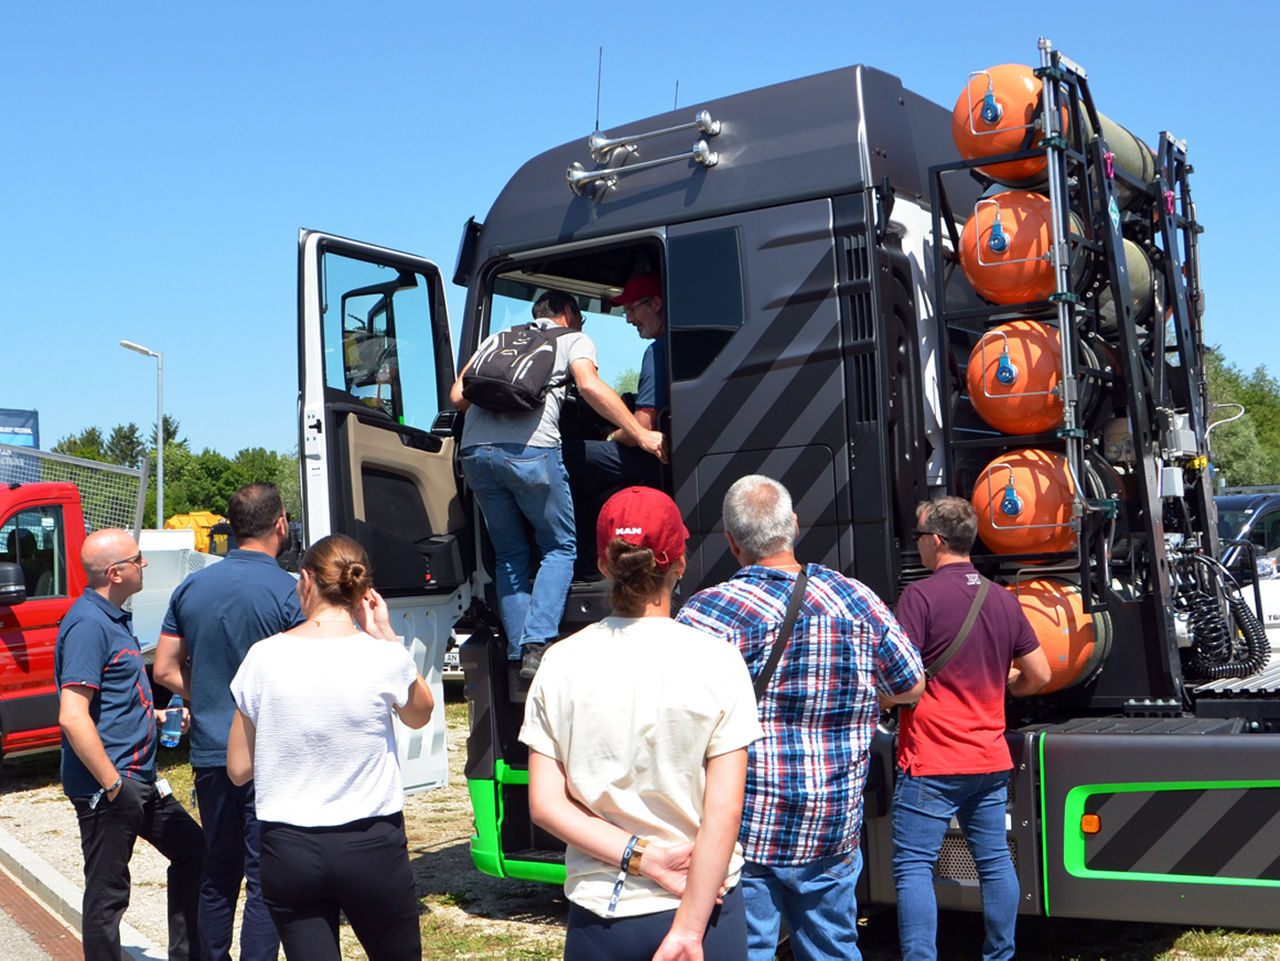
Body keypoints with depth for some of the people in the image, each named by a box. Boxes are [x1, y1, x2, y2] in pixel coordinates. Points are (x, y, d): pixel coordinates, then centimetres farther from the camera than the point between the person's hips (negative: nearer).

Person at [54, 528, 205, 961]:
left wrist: (156, 716, 13)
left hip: (141, 779, 10)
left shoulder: (113, 617, 13)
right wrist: (114, 786, -24)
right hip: (105, 787, -10)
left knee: (193, 851, 18)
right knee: (107, 892, 0)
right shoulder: (87, 624, -19)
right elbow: (72, 717, -26)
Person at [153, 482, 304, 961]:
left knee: (218, 873, 18)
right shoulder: (287, 592, -12)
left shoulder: (192, 587, 5)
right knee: (264, 880, 0)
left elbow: (166, 670, 10)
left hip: (210, 754, 6)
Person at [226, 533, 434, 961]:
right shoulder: (384, 657, -10)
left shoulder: (264, 657, -6)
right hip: (371, 846, -1)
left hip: (288, 850, 1)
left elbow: (238, 770, 1)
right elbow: (420, 714, 13)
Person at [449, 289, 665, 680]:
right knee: (559, 547, 9)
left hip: (475, 451, 5)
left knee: (509, 554, 17)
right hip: (531, 450, -5)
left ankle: (518, 655, 11)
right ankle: (536, 646, -6)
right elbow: (590, 386, -4)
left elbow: (457, 395, 21)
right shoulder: (573, 339, 17)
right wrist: (641, 435, -6)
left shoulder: (497, 339, 30)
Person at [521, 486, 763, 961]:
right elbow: (724, 813, -13)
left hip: (599, 911, 2)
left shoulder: (561, 663, -4)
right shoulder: (716, 662, -10)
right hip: (702, 903, -2)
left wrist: (642, 858, -9)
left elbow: (545, 805, -6)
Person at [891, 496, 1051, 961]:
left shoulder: (920, 595, -12)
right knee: (995, 861, 14)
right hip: (990, 758, 7)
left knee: (913, 866, -2)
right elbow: (1039, 674, 14)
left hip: (931, 763, -7)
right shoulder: (1003, 599, 8)